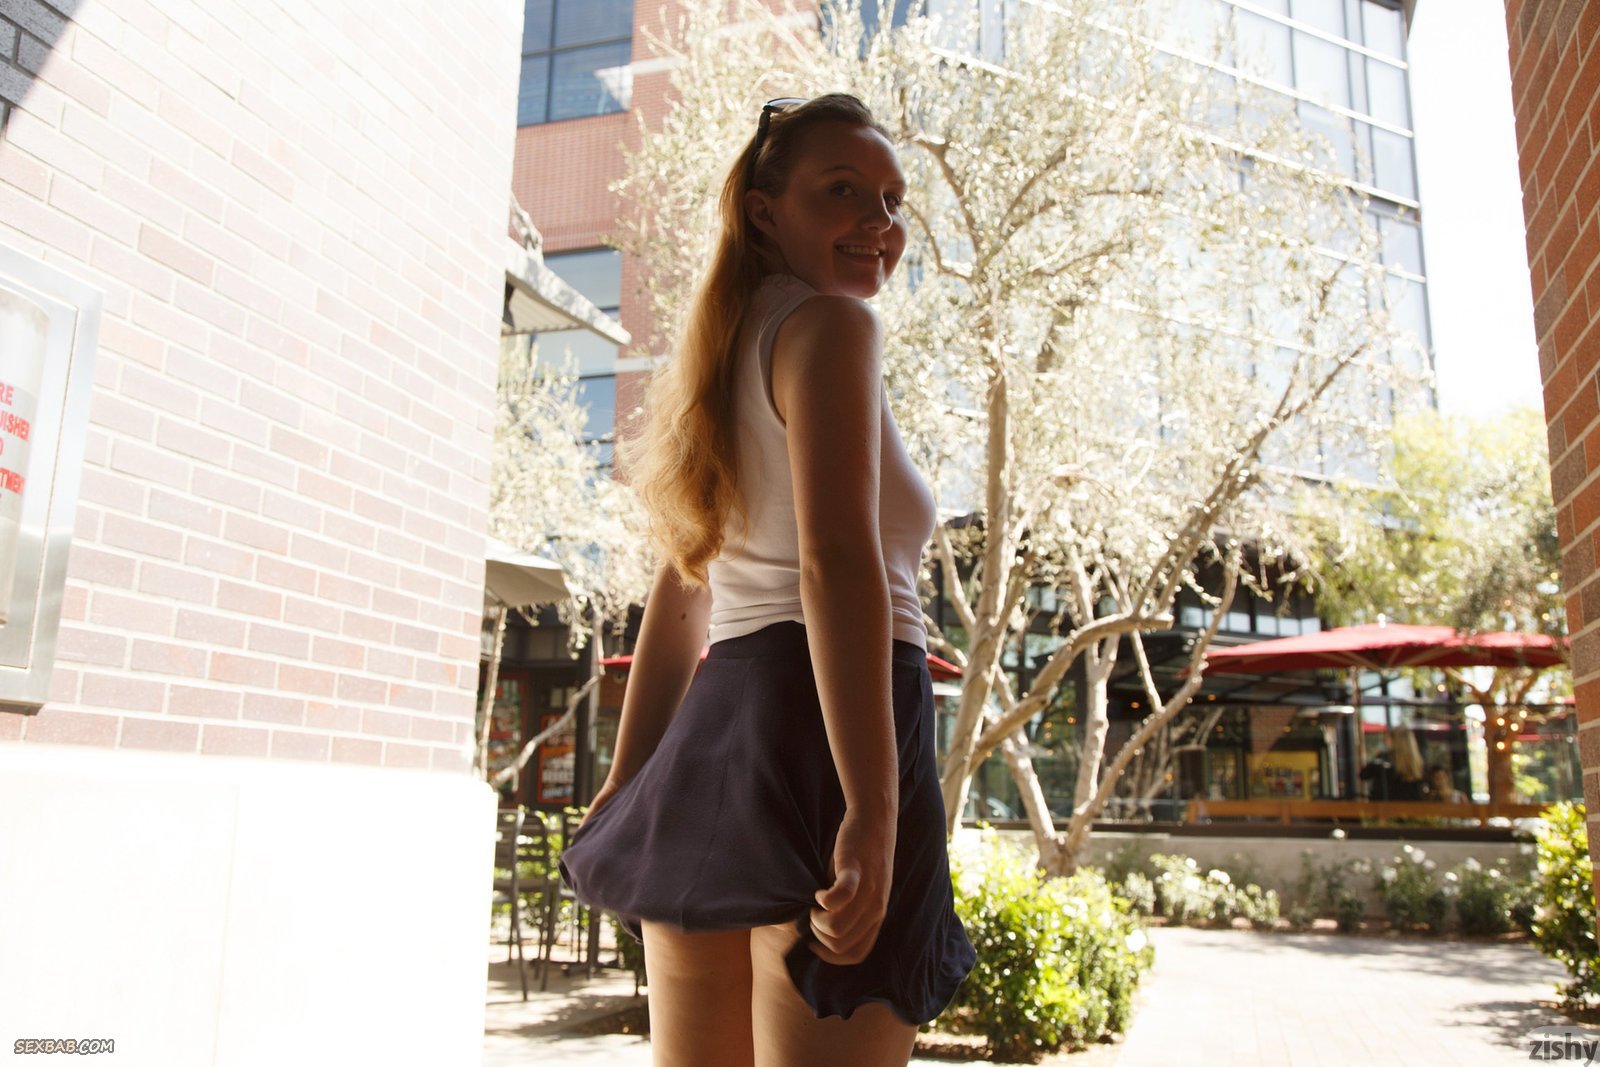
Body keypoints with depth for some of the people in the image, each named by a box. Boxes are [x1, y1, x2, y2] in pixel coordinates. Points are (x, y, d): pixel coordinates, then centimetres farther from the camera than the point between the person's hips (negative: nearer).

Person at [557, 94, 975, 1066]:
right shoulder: (830, 323, -2)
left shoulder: (729, 351, 24)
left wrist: (630, 786, 22)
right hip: (816, 729, -9)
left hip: (712, 732, 9)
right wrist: (875, 809, -22)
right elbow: (837, 559, -17)